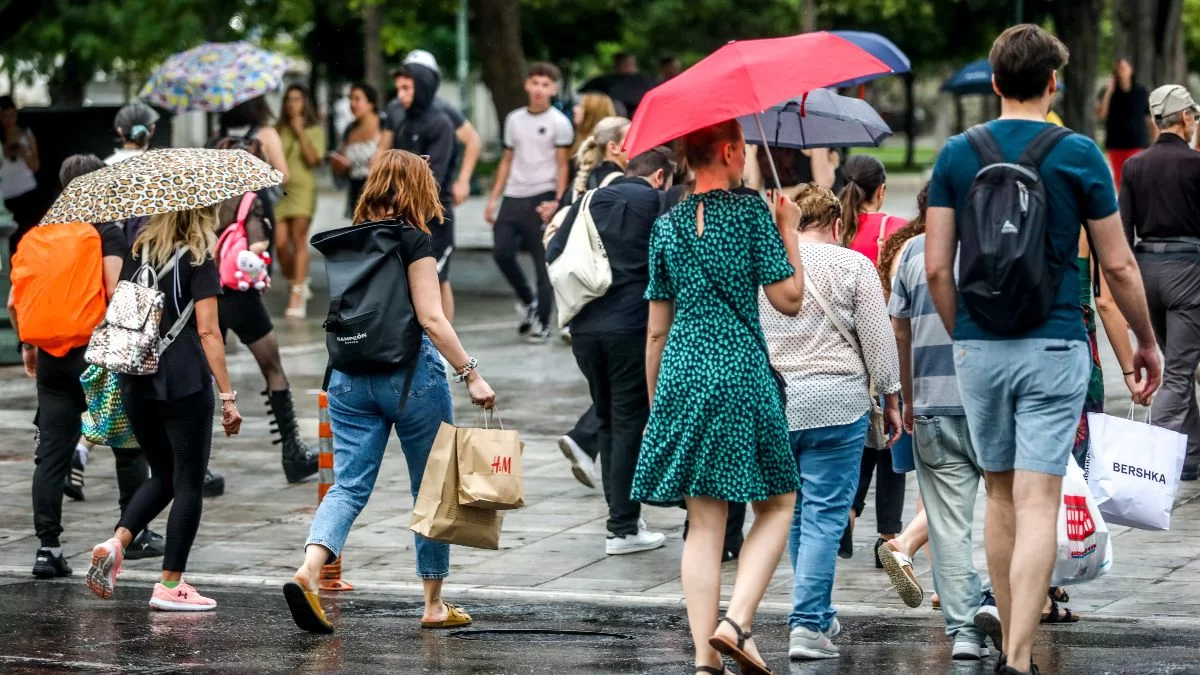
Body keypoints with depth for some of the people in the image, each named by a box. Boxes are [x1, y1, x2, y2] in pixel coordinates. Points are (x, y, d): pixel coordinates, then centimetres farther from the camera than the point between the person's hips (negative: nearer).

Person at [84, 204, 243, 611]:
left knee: (163, 476, 20)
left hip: (136, 383, 6)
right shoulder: (198, 262, -7)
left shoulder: (137, 254, 10)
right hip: (185, 384, -6)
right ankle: (170, 585, 3)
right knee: (189, 483, 4)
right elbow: (207, 332, -11)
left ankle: (116, 542, -2)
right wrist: (227, 396, -10)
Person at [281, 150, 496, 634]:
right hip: (410, 374, -5)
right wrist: (471, 374, -14)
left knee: (349, 485, 1)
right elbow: (431, 319, -16)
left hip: (350, 376, 5)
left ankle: (308, 571, -25)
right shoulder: (413, 240, -9)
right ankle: (435, 604, 15)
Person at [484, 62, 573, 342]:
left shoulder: (559, 122, -2)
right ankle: (528, 301, 18)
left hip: (542, 197, -5)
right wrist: (493, 198, 12)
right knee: (502, 252, -4)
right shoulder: (514, 119, 13)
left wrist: (557, 202, -13)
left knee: (543, 262, -1)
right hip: (513, 197, 5)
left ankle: (543, 322, 6)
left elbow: (563, 166, -4)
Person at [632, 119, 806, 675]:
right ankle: (737, 622, -8)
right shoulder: (752, 212, -4)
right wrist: (789, 230, 6)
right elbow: (789, 300, -6)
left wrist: (654, 401, 19)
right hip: (741, 373, -4)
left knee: (704, 520, 5)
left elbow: (656, 329, 11)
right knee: (777, 504, 10)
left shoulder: (666, 226, 9)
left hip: (681, 376, 4)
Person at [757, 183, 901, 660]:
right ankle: (807, 624, -11)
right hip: (836, 402, -4)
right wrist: (891, 398, 7)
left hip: (771, 404, 4)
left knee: (795, 513, 18)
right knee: (824, 516, -3)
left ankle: (821, 614, 27)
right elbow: (878, 339, -2)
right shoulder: (853, 266, -3)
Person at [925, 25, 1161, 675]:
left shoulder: (956, 155, 1)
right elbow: (1118, 266, -1)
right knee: (1037, 504, -6)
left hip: (978, 347, 3)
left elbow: (936, 267, 0)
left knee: (1000, 496, 17)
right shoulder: (1078, 155, -5)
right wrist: (1146, 342, 13)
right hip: (1053, 347, -3)